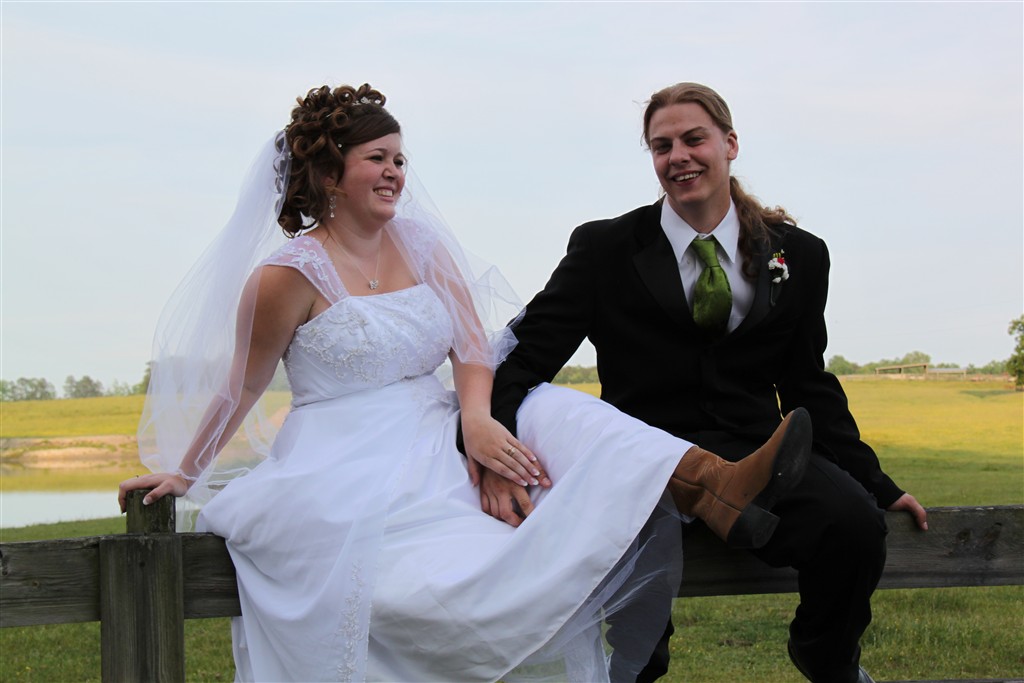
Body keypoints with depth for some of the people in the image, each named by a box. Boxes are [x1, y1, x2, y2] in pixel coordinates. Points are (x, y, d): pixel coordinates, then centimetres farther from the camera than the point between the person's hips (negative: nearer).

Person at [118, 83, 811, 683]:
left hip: (436, 440, 5)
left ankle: (715, 489, -46)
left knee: (541, 411, -23)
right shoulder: (289, 276, -6)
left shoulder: (422, 245, 11)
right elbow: (240, 388, 3)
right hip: (350, 477, -5)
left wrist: (477, 418, -18)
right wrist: (184, 474, 7)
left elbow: (474, 344, 1)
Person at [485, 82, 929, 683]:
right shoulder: (604, 250, 6)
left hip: (756, 453, 2)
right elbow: (527, 357, -2)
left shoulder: (799, 256, 13)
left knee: (855, 522, -29)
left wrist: (877, 485, 10)